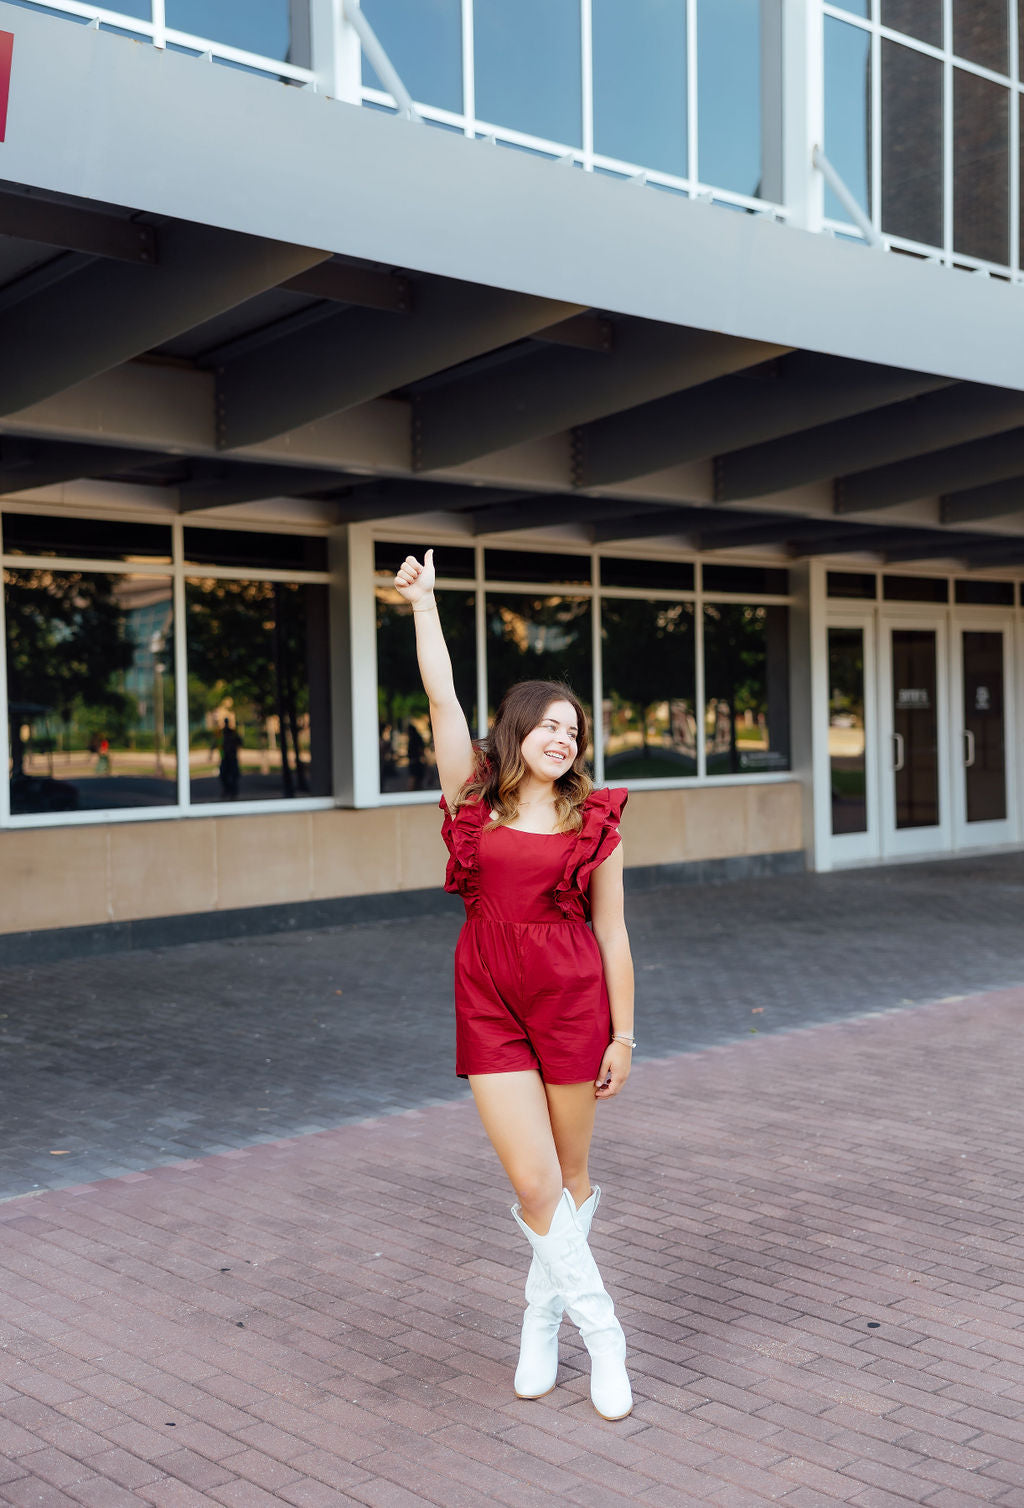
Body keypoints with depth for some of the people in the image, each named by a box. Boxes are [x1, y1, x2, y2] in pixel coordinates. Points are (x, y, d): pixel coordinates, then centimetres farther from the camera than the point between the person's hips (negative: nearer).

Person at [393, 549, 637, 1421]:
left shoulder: (594, 820, 1)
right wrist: (423, 602, -5)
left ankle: (544, 1318, 32)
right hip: (490, 1004, 0)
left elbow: (611, 932, 2)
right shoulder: (474, 798, 2)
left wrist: (624, 1033, 2)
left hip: (574, 1001, 0)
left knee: (573, 1177, 11)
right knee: (534, 1184, -5)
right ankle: (603, 1333, 12)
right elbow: (443, 699, -3)